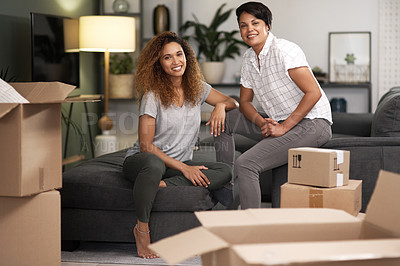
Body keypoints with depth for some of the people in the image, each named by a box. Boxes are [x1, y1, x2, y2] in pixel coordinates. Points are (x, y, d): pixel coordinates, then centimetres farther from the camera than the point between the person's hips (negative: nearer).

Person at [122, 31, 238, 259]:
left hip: (181, 165, 5)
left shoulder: (197, 87, 4)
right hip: (139, 161, -5)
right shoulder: (153, 95, -11)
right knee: (153, 164, -43)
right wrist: (184, 168, -20)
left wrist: (221, 105, -11)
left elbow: (233, 102, 15)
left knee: (226, 172, -21)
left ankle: (162, 185, -28)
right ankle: (142, 229, -24)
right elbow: (146, 146, -14)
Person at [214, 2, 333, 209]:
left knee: (245, 164, -24)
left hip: (312, 123, -9)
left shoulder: (283, 50, -16)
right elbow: (245, 101, 15)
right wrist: (261, 122, -7)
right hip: (278, 123, 9)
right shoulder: (248, 59, 10)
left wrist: (284, 127, -20)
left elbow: (314, 93, -21)